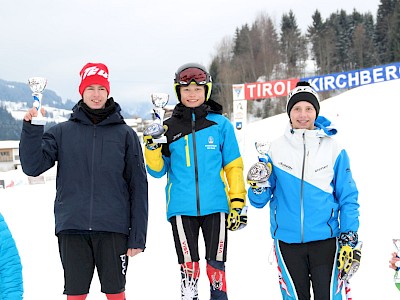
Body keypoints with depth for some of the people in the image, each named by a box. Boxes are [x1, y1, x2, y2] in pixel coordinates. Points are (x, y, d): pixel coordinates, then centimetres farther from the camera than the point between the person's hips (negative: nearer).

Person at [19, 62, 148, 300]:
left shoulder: (125, 134, 3)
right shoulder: (62, 132, 7)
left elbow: (138, 187, 2)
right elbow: (33, 167, -1)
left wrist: (138, 236, -1)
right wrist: (31, 129, -12)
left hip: (113, 229, -1)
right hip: (72, 229, 1)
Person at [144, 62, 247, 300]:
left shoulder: (220, 124, 3)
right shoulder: (170, 127, 6)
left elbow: (234, 165, 6)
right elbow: (157, 171, 8)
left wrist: (238, 202, 0)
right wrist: (152, 146, -9)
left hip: (215, 206, 0)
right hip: (182, 208, 1)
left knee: (216, 266, 7)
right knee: (189, 267, 5)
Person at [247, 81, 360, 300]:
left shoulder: (333, 148, -1)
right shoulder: (276, 148, 1)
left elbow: (348, 197, 4)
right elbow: (259, 201, 3)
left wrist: (349, 239, -2)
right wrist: (258, 186, -18)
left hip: (325, 239, -1)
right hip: (287, 239, 1)